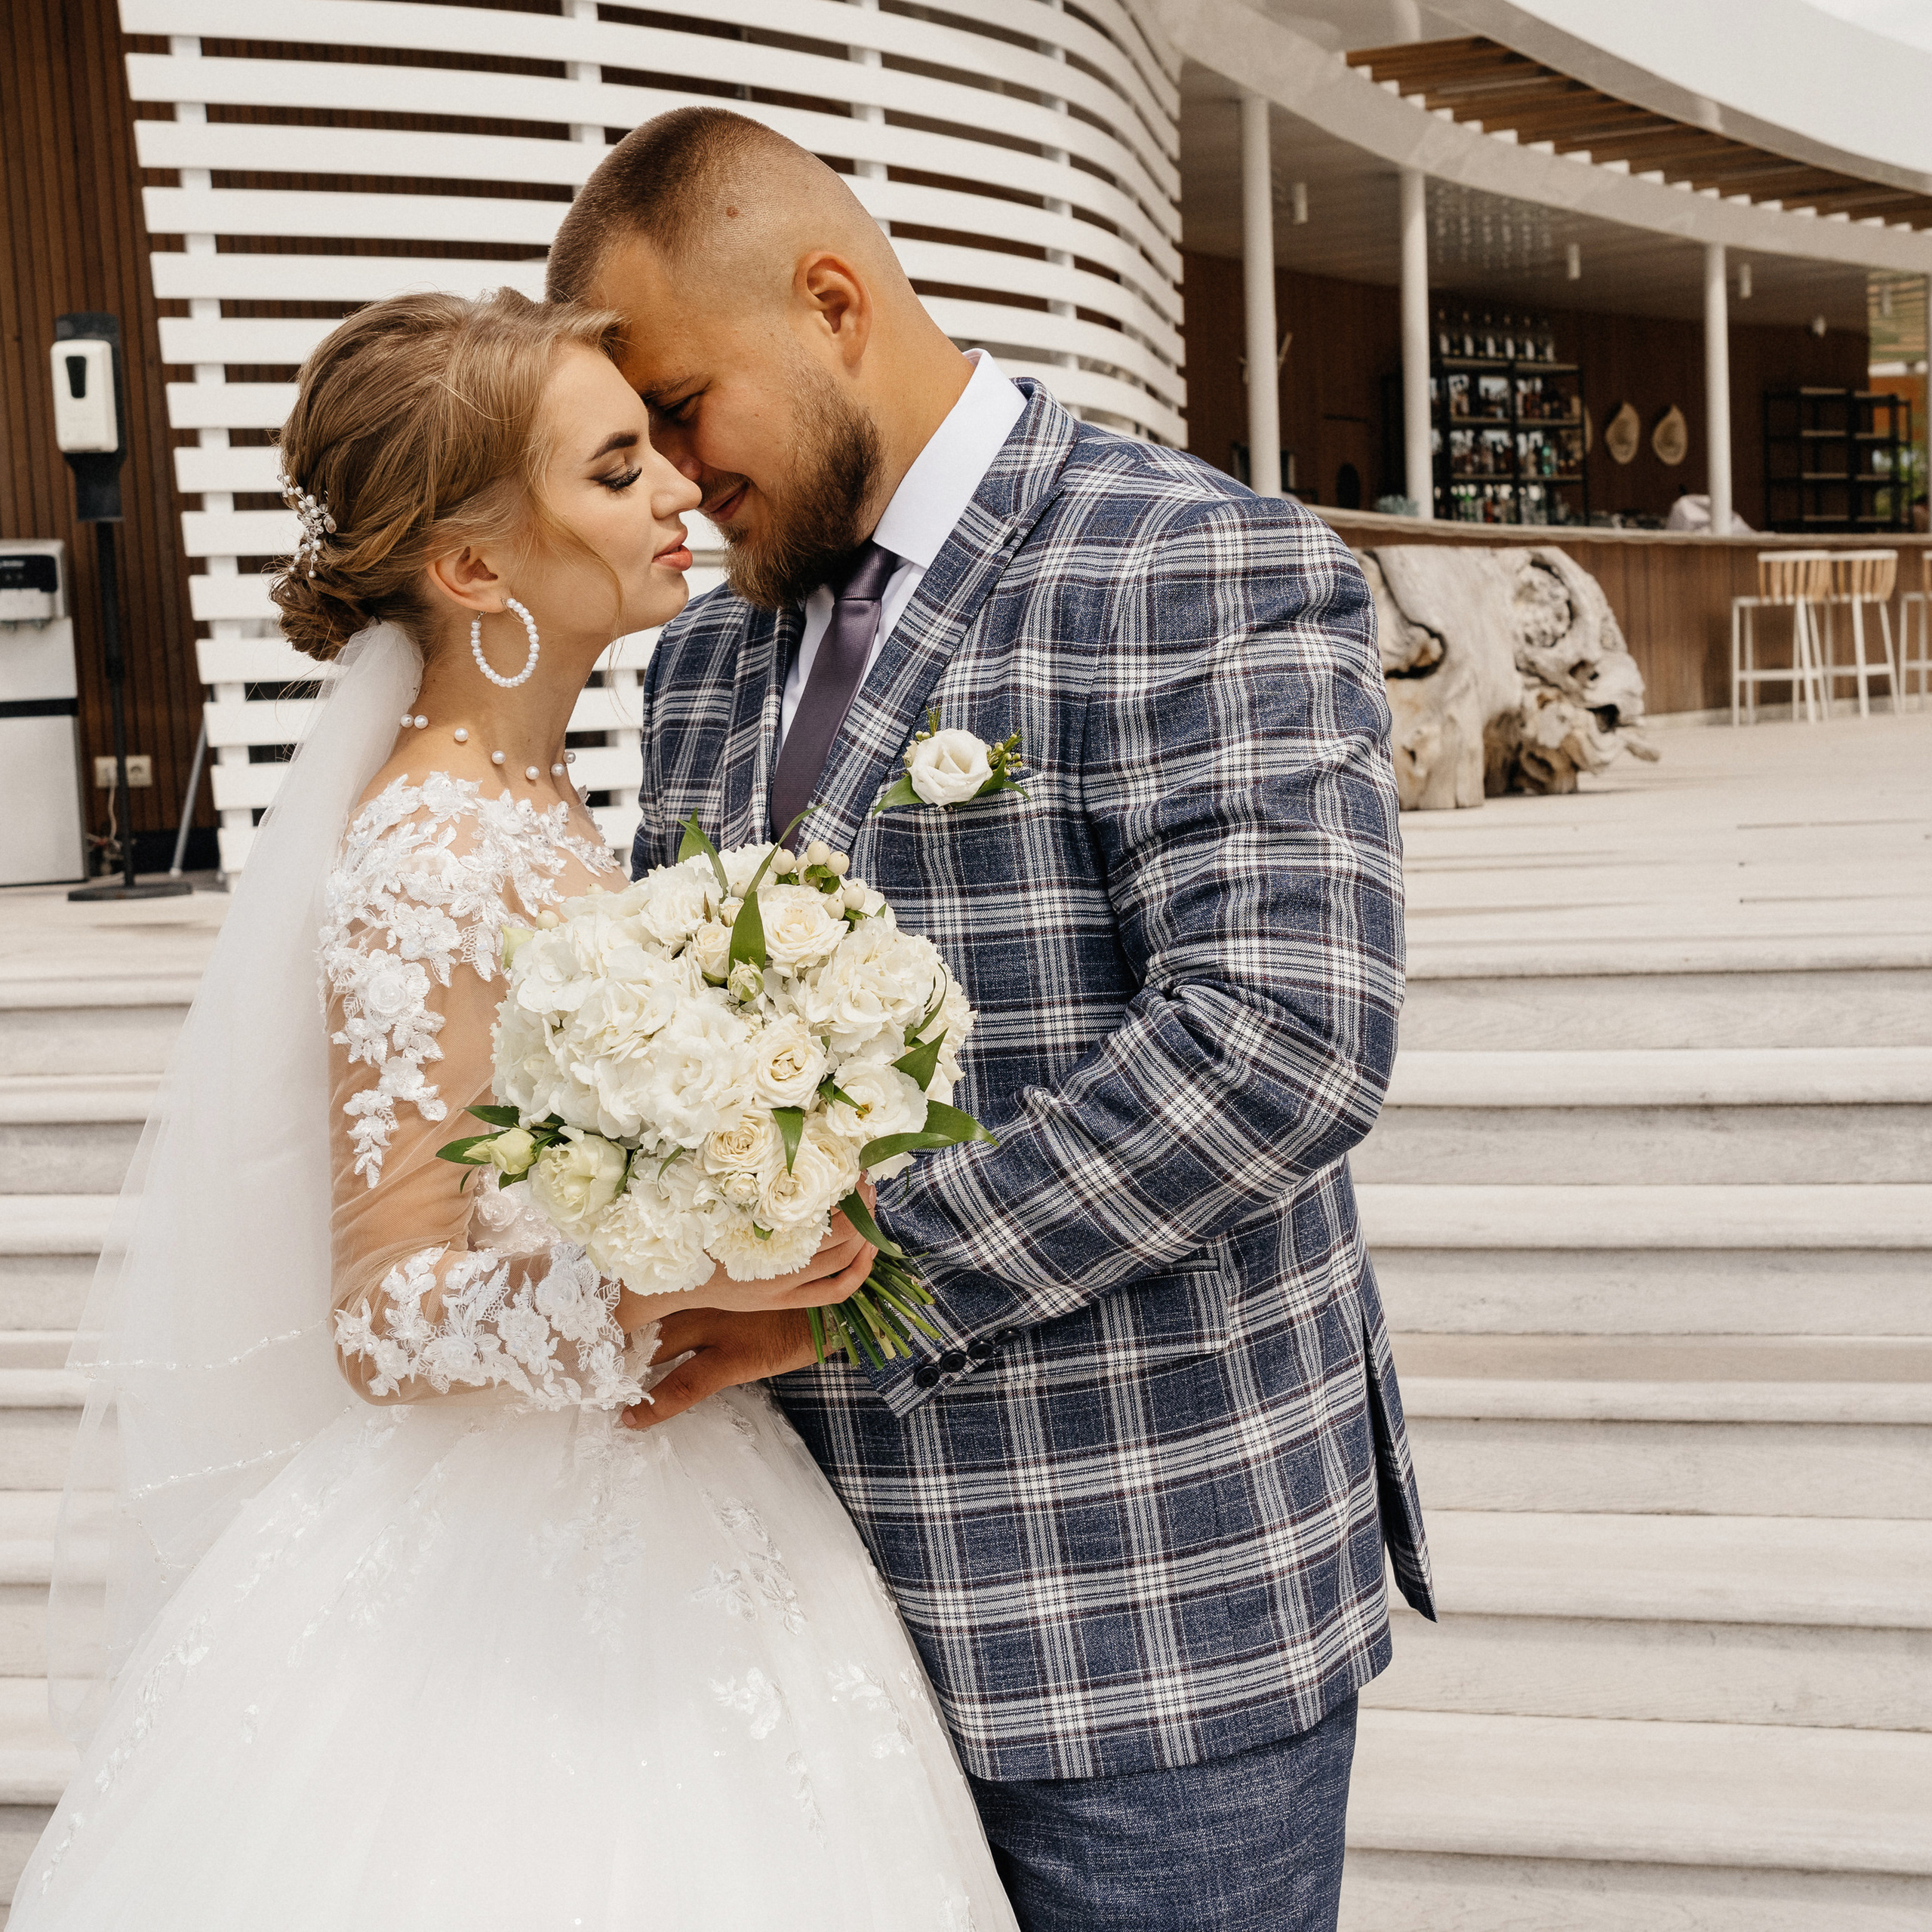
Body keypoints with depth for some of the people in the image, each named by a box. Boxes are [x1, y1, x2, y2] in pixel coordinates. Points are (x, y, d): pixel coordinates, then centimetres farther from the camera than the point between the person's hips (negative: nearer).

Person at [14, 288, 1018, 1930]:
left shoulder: (532, 801, 7)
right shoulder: (433, 860, -20)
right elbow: (392, 1318, -20)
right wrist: (673, 1275, -34)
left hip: (640, 1523, 8)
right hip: (524, 1574, -8)